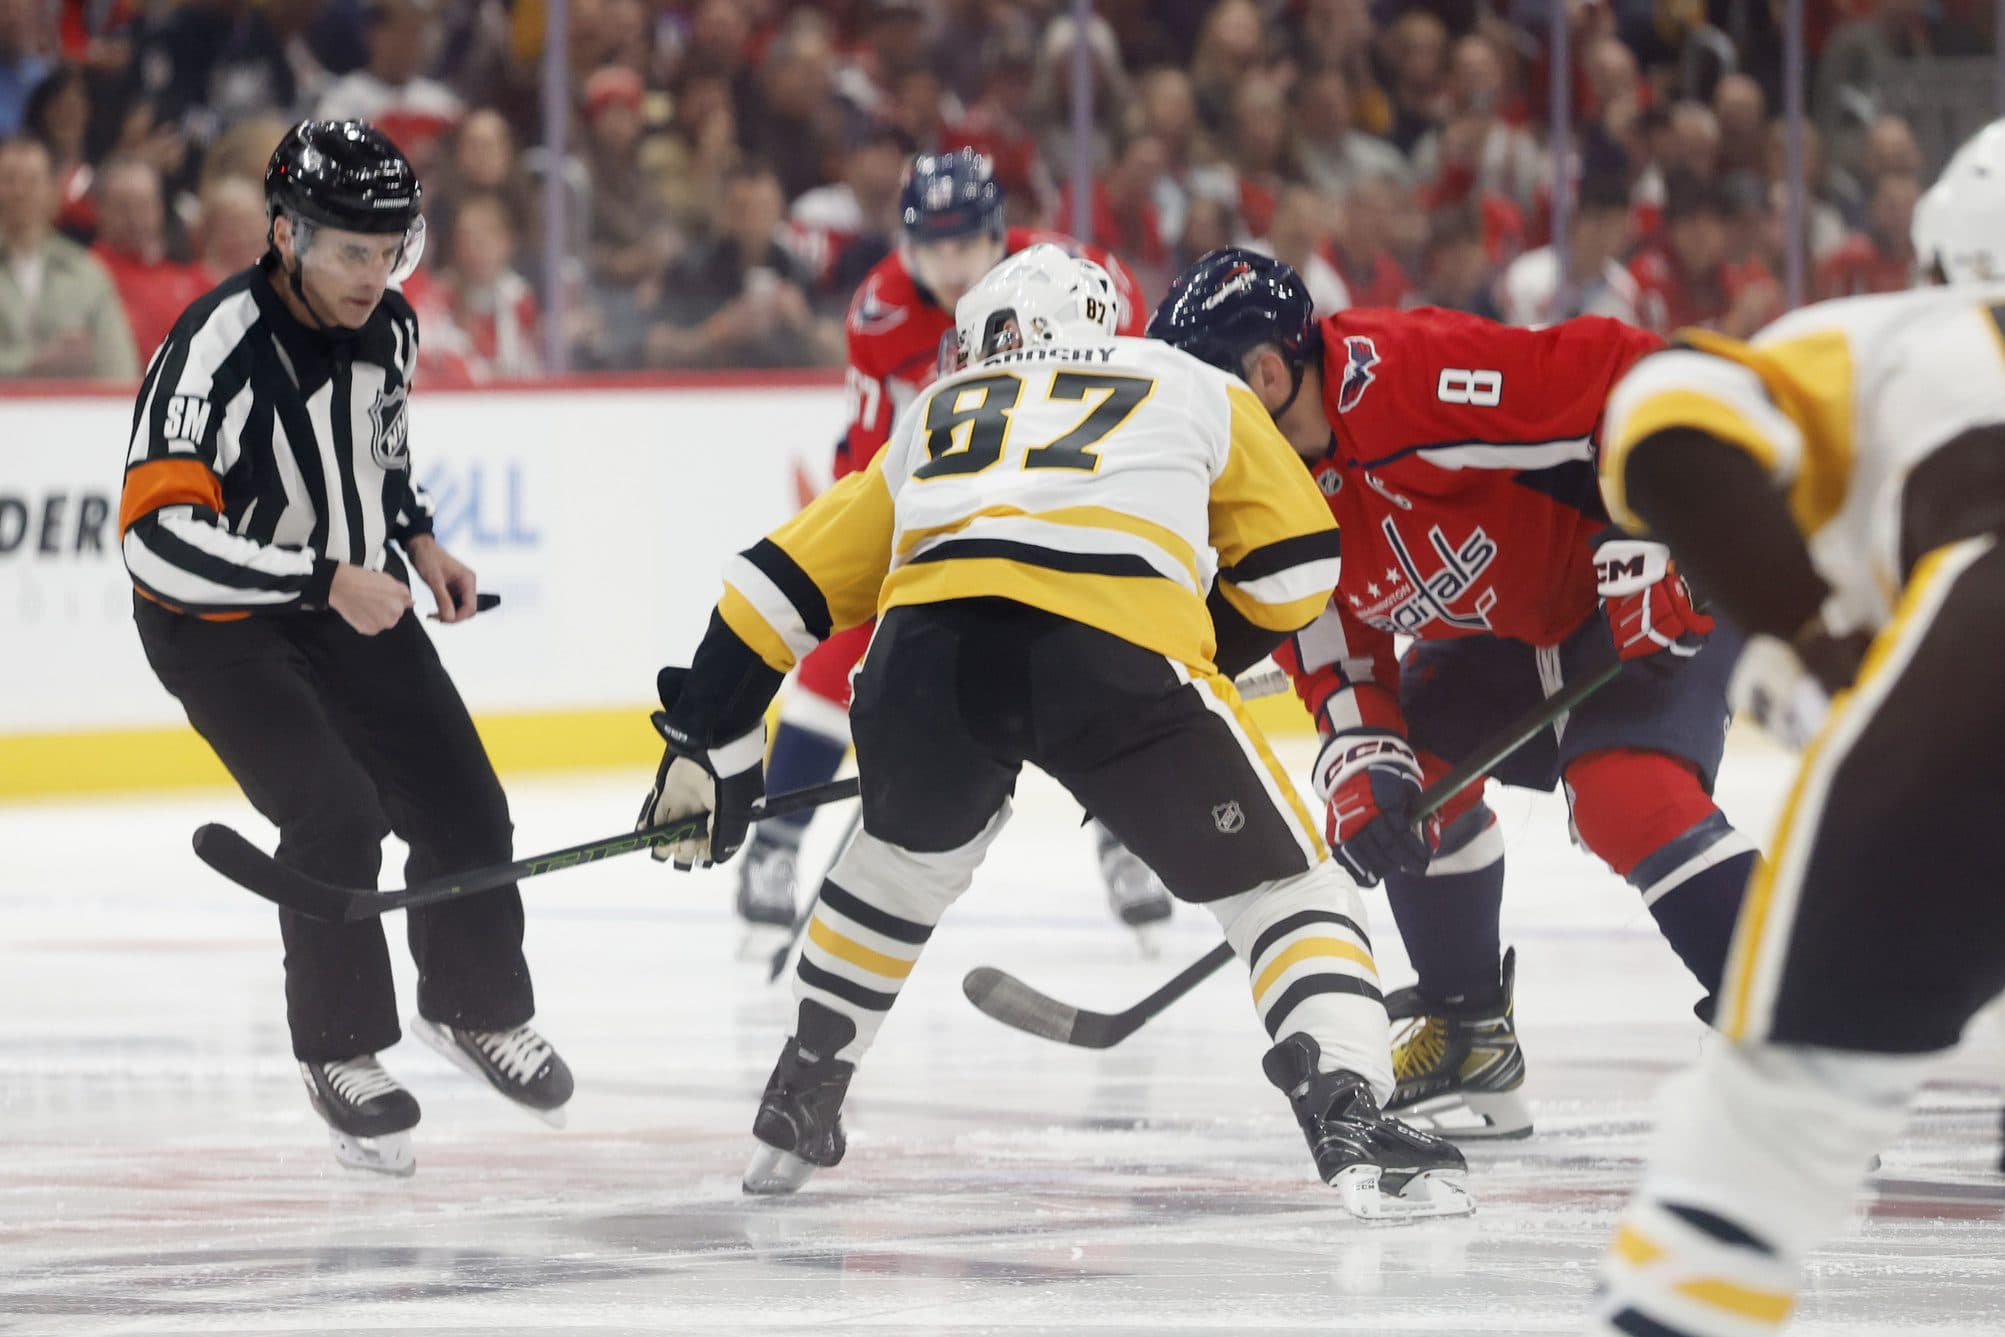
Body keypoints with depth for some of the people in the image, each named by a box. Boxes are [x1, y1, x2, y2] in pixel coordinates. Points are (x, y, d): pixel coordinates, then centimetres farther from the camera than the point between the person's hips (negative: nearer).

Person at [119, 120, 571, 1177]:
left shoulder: (388, 325, -7)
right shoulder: (214, 354, -31)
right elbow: (158, 535, -36)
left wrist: (416, 538, 4)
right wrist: (327, 579, -36)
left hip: (355, 601, 7)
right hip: (218, 621, -7)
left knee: (462, 808, 7)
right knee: (335, 816, -21)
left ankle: (477, 1007, 33)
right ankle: (342, 1052, -2)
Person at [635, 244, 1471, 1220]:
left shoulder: (936, 414, 37)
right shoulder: (1188, 385, 31)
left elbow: (782, 581, 34)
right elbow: (1295, 565, 23)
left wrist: (710, 744, 38)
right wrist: (1199, 658, 36)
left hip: (926, 648, 3)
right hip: (1121, 654, -3)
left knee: (906, 855, 34)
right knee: (1279, 880, 11)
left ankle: (795, 1111, 41)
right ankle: (1351, 1122, -10)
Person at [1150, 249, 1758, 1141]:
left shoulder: (1418, 376, -32)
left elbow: (1630, 377, -30)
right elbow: (1335, 642, 3)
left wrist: (1641, 551, -30)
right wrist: (1361, 750, -15)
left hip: (1663, 581, -10)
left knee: (1625, 792, -27)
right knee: (1414, 767, 3)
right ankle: (1469, 1045, 16)